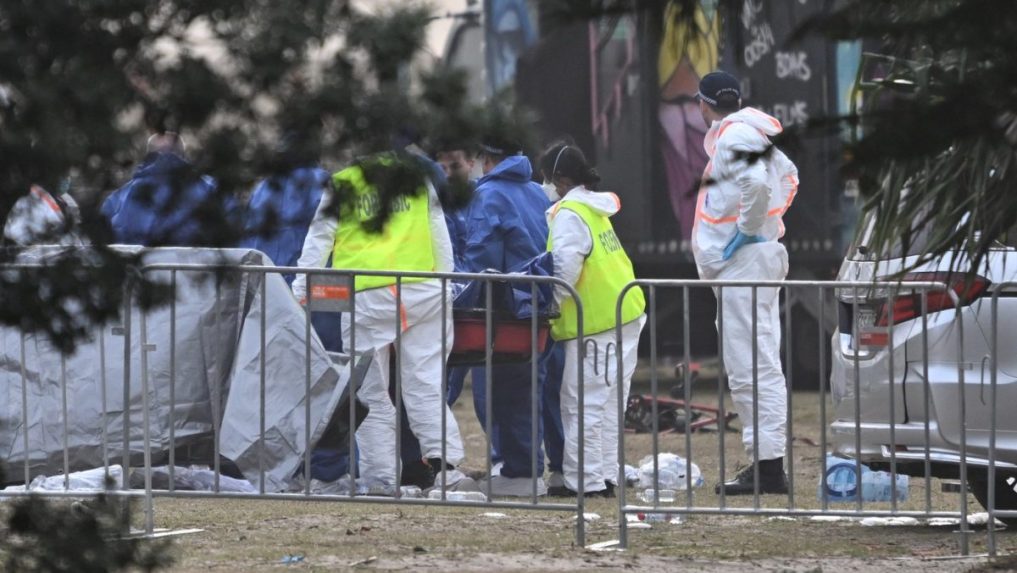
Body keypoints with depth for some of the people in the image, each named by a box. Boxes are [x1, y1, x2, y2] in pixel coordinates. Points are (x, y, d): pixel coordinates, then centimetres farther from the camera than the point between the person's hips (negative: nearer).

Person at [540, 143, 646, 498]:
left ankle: (586, 480, -6)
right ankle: (605, 476, 16)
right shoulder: (594, 209, 17)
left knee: (583, 404, -6)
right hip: (625, 314, 10)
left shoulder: (569, 213, -12)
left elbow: (565, 268, -21)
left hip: (596, 322, -10)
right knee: (607, 403, 13)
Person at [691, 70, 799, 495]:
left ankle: (768, 465, -14)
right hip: (761, 257, 11)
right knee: (760, 365, 12)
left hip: (742, 263, -11)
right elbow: (787, 176, 33)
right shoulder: (752, 134, 17)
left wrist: (746, 231, -18)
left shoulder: (733, 136, -13)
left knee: (751, 368, -11)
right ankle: (767, 462, 15)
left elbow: (756, 181, -30)